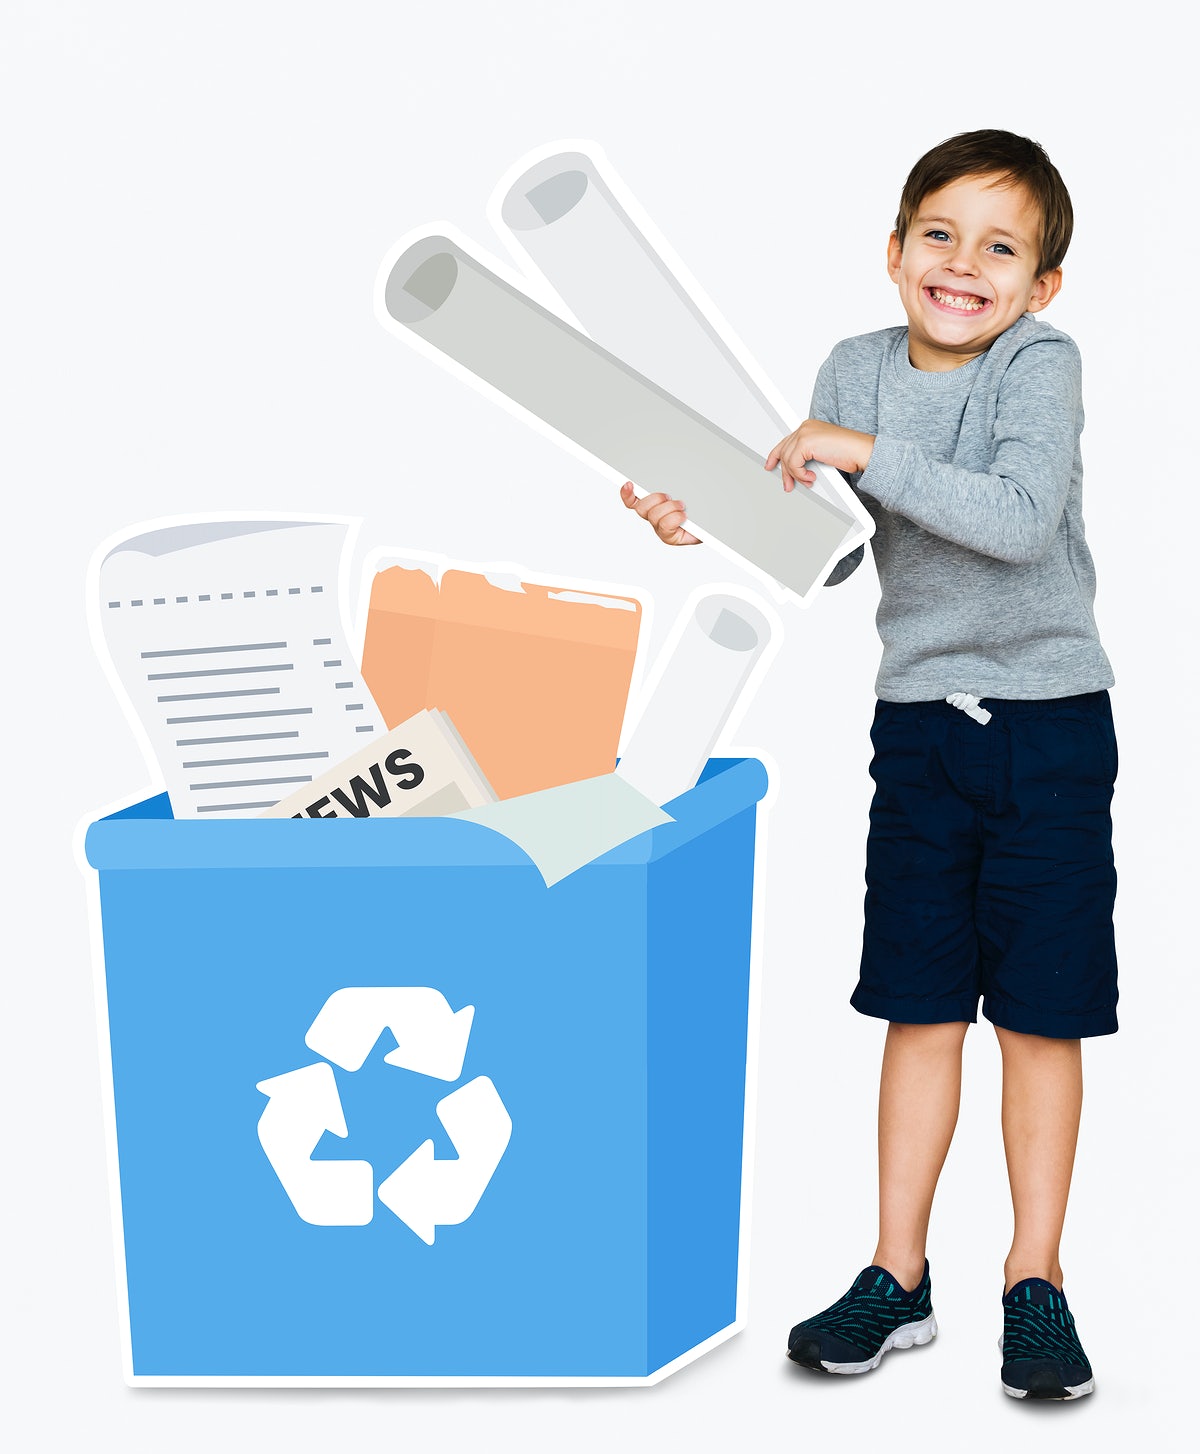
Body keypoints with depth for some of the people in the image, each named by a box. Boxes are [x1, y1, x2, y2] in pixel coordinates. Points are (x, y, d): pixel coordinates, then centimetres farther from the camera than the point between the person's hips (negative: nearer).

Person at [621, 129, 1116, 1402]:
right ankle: (898, 1275, 20)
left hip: (1049, 722, -3)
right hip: (918, 719, 4)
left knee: (1039, 1013, 4)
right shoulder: (855, 371, 4)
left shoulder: (1041, 363, -9)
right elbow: (827, 555, 7)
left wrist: (868, 453, -25)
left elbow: (1022, 520, -26)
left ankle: (1034, 1279, 19)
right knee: (920, 1008, 8)